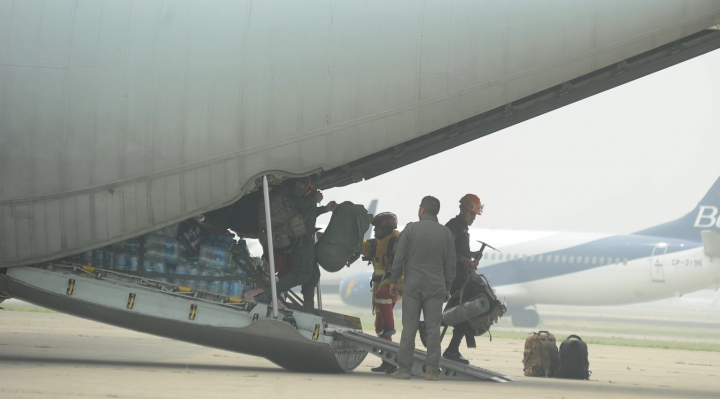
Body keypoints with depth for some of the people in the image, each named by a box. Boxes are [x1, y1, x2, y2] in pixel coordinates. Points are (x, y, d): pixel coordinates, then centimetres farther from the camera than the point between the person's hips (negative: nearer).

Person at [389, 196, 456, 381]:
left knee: (409, 327, 1)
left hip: (413, 285, -1)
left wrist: (394, 281, 6)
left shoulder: (410, 229, -3)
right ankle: (432, 369, -1)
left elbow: (399, 257, -3)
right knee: (433, 328, 2)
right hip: (436, 287, 1)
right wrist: (447, 287, 14)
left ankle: (404, 368, 0)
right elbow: (450, 264, 6)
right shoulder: (446, 233, 4)